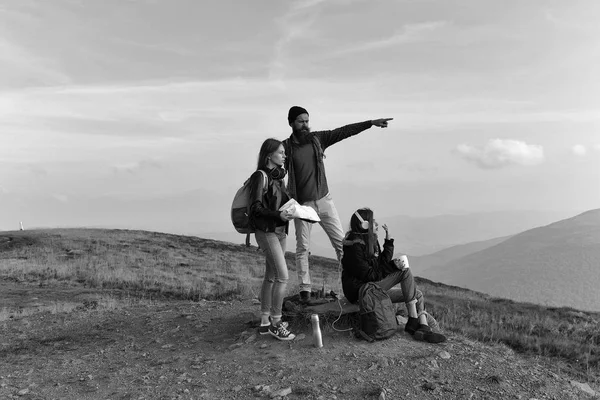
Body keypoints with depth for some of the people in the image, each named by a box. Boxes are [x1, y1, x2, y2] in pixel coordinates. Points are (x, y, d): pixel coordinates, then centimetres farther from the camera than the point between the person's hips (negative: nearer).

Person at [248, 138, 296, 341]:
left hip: (280, 231, 8)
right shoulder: (260, 176, -12)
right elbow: (255, 207, -16)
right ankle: (276, 323, 3)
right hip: (266, 231, -8)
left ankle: (265, 322, 22)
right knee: (282, 277, -10)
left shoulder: (278, 175, 11)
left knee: (271, 277, 12)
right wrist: (279, 215, -26)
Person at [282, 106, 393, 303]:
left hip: (324, 200, 3)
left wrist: (371, 123, -6)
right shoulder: (285, 147, -6)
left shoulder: (318, 138, 2)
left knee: (341, 241, 2)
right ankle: (304, 289, 15)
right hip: (301, 204, -3)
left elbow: (343, 131, 0)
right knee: (302, 248, 4)